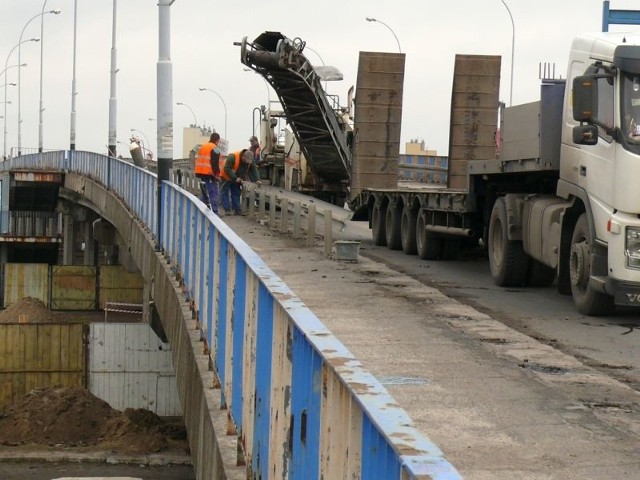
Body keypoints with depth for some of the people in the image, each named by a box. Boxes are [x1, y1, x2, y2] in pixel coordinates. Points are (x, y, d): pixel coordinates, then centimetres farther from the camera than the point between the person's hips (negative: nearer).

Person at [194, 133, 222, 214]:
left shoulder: (202, 147, 17)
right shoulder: (215, 148, -9)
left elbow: (198, 161, 20)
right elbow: (215, 163, -17)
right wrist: (217, 174, -11)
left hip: (201, 174, 8)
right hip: (210, 174, -8)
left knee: (205, 194, 18)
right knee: (214, 194, -8)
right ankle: (214, 213, -14)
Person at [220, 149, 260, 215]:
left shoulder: (250, 160, -16)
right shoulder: (232, 157, -35)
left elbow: (254, 170, -14)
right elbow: (227, 169, -34)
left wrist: (257, 179, -31)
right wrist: (235, 178, -37)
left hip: (237, 179, 5)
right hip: (227, 177, -5)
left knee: (236, 193, 7)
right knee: (224, 192, -6)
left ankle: (237, 210, 9)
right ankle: (227, 210, -5)